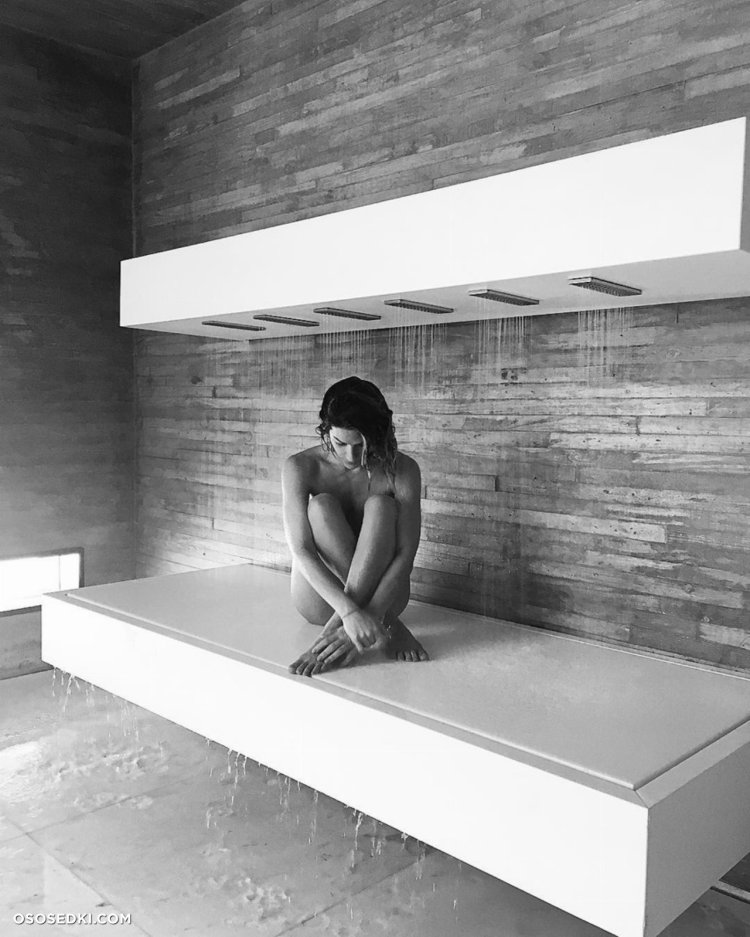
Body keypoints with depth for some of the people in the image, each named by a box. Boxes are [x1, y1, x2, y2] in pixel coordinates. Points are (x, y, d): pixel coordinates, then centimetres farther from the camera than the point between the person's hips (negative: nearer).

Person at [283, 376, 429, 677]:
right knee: (321, 505, -25)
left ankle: (335, 631, -33)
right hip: (320, 599, 0)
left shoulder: (401, 469, -13)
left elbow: (405, 555, -19)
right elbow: (301, 551, -23)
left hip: (380, 592, 0)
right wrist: (350, 611, -36)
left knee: (379, 505, -25)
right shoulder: (301, 467, -13)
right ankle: (386, 628, -26)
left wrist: (367, 617, -34)